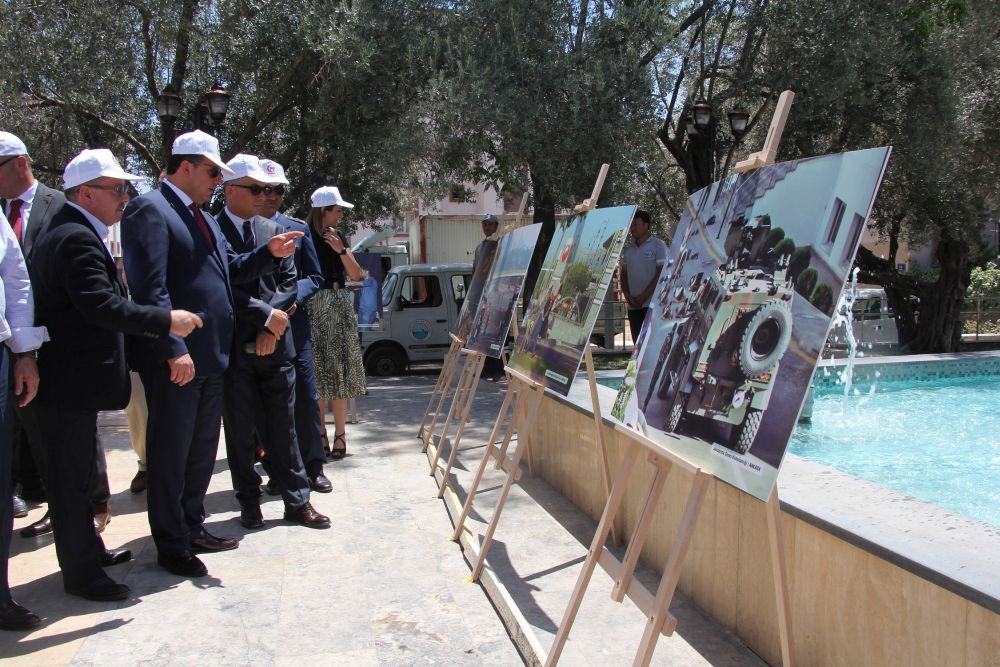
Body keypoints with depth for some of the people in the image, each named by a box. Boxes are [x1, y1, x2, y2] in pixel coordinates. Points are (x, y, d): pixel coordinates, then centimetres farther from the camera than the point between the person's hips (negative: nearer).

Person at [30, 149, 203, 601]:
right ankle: (80, 572, 13)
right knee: (72, 475, 1)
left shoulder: (71, 232, 14)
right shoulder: (77, 238, -21)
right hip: (70, 381, -11)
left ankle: (88, 549, 37)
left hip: (72, 377, 11)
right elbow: (102, 306, -29)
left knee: (77, 470, 22)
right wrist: (167, 321, -25)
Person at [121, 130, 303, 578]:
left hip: (211, 356, 9)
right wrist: (174, 349, -24)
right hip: (175, 360, -9)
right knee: (170, 452, 3)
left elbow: (232, 269, 21)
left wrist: (269, 252, 3)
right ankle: (171, 546, 15)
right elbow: (150, 288, -19)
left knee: (202, 449, 18)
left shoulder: (202, 216, 18)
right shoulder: (150, 209, -10)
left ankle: (192, 527, 32)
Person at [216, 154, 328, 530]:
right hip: (233, 347, -3)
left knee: (283, 427, 9)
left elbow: (289, 283, 6)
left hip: (274, 344, 3)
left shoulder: (274, 230, 11)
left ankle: (297, 501, 17)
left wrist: (271, 326, -7)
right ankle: (249, 503, 21)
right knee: (240, 430, 7)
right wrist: (265, 313, -13)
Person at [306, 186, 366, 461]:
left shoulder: (338, 237, 12)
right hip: (312, 308, -4)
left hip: (339, 307, 4)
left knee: (338, 372, 2)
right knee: (316, 372, -1)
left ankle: (340, 435, 5)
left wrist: (341, 250, -4)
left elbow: (356, 275, 7)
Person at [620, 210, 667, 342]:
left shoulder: (658, 245, -1)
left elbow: (661, 274, -8)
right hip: (633, 306, 6)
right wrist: (628, 296, 0)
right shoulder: (628, 250, 16)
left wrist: (643, 297, -12)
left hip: (652, 303, -6)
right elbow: (624, 275, 18)